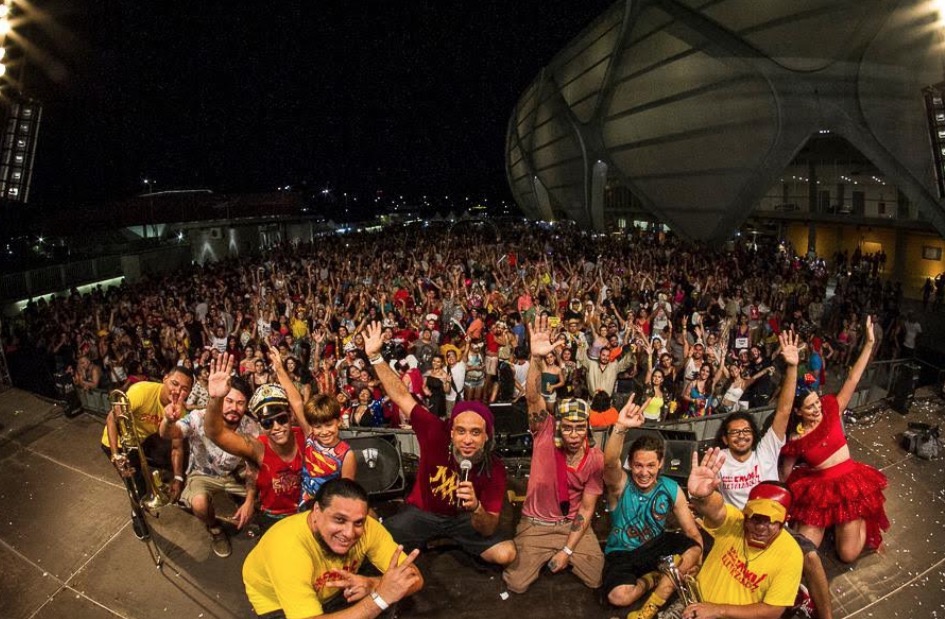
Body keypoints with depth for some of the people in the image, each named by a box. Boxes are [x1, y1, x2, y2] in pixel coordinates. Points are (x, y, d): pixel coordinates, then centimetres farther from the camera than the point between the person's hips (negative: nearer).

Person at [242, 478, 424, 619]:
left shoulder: (366, 527, -24)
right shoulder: (288, 547, -38)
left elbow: (415, 578, -21)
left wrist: (372, 584, -39)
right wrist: (379, 597, -46)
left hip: (330, 591, 4)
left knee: (393, 602, -15)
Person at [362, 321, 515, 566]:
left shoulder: (494, 469, -26)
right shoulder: (436, 433, -29)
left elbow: (489, 530, -22)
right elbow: (402, 396, -22)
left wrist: (476, 508, -45)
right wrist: (375, 356, -28)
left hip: (465, 518, 1)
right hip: (422, 512, -1)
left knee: (506, 554, -19)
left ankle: (458, 544, 14)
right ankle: (422, 542, 15)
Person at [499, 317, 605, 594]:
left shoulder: (596, 459, -14)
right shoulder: (545, 434, -18)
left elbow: (586, 509, -9)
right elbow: (533, 399, -36)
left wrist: (568, 551, -14)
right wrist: (537, 358, -52)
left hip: (574, 525, 1)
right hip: (536, 524, -1)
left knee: (597, 579, -7)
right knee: (516, 584, -9)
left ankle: (560, 556, 22)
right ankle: (544, 556, 22)